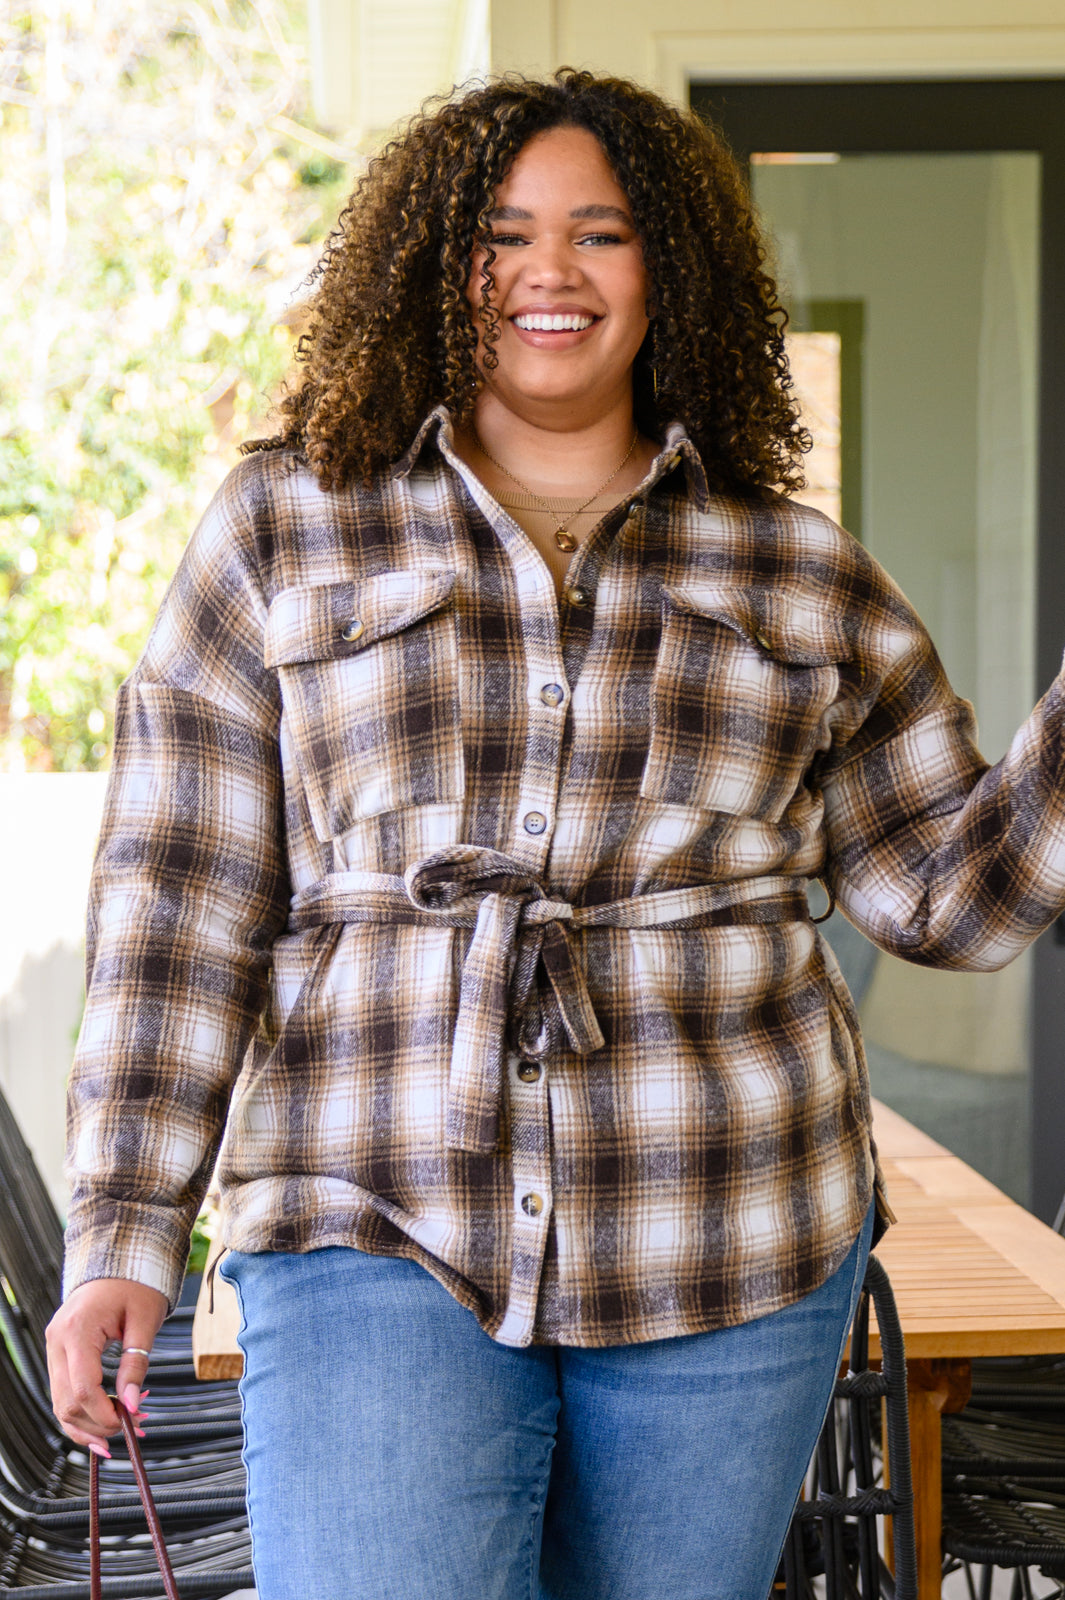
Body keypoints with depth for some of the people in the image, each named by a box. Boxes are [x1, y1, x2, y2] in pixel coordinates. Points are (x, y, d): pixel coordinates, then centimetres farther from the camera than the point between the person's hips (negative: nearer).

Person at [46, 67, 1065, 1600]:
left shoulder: (800, 576, 11)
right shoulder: (282, 535, 6)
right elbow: (184, 904, 3)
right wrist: (125, 1235, -2)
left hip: (726, 1245, 2)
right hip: (380, 1240, -2)